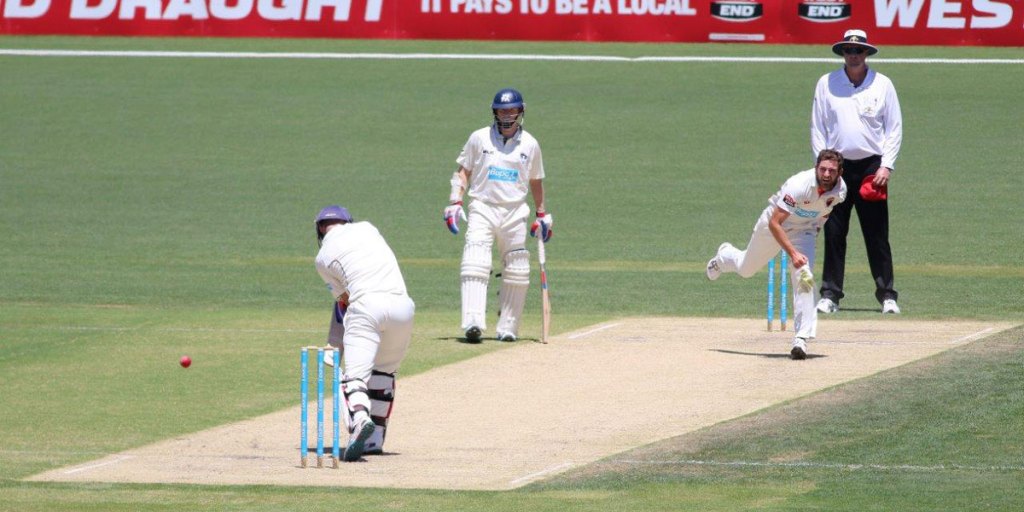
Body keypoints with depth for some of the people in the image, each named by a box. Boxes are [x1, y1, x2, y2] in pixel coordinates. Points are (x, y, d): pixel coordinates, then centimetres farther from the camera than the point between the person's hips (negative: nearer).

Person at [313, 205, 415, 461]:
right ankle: (375, 438, 18)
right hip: (401, 304, 4)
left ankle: (360, 419, -42)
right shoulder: (366, 228, 22)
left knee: (355, 373, -11)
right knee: (384, 372, 21)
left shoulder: (324, 257, 10)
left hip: (366, 305, -4)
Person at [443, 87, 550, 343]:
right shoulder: (479, 138, 4)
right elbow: (463, 171, 8)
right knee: (475, 265, -19)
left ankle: (508, 328, 13)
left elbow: (536, 181, 18)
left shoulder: (529, 144, 8)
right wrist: (455, 202, -4)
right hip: (482, 209, -2)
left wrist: (542, 215, 18)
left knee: (516, 273, 3)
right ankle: (473, 322, -29)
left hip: (515, 213, 2)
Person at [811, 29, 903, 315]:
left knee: (877, 234, -2)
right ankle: (830, 294, 5)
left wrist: (886, 166, -5)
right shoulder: (826, 84, 6)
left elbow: (894, 128, 4)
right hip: (837, 165, 1)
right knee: (833, 233, 0)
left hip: (872, 167, -1)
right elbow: (817, 128, 7)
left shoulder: (882, 85, 5)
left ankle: (887, 294, 2)